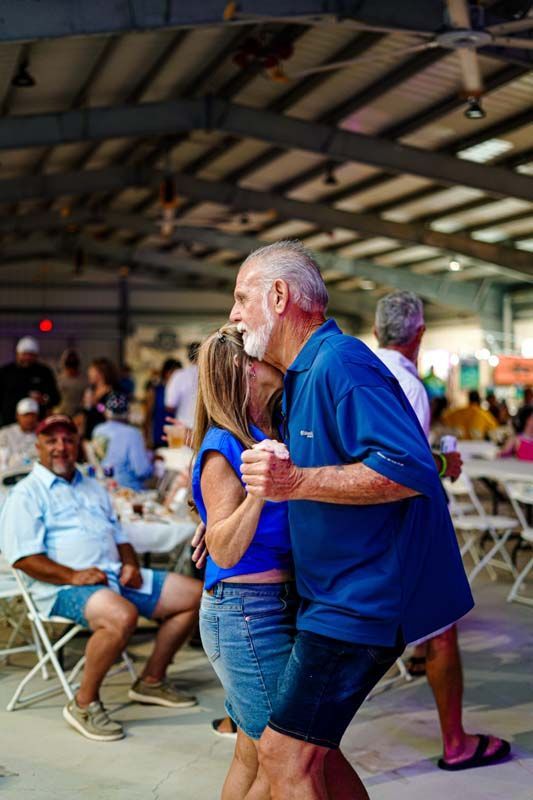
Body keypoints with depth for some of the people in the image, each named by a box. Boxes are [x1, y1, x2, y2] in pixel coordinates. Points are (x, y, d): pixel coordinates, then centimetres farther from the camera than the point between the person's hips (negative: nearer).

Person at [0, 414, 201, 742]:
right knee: (122, 615, -39)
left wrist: (130, 564, 4)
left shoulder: (93, 488, 25)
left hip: (114, 576, 8)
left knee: (195, 595, 2)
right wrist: (72, 576, -21)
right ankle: (84, 704, -20)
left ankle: (152, 681, 12)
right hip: (65, 588, -8)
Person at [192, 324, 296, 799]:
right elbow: (224, 551, -19)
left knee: (253, 753, 17)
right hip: (246, 610, -8)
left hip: (283, 602, 8)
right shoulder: (223, 449, -14)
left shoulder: (277, 433, 8)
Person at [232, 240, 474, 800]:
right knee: (308, 746, 15)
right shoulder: (300, 376, 16)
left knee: (284, 754, -9)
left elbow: (411, 470, -27)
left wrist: (296, 481, -31)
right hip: (336, 596, 10)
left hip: (362, 600, -10)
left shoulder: (339, 361, -18)